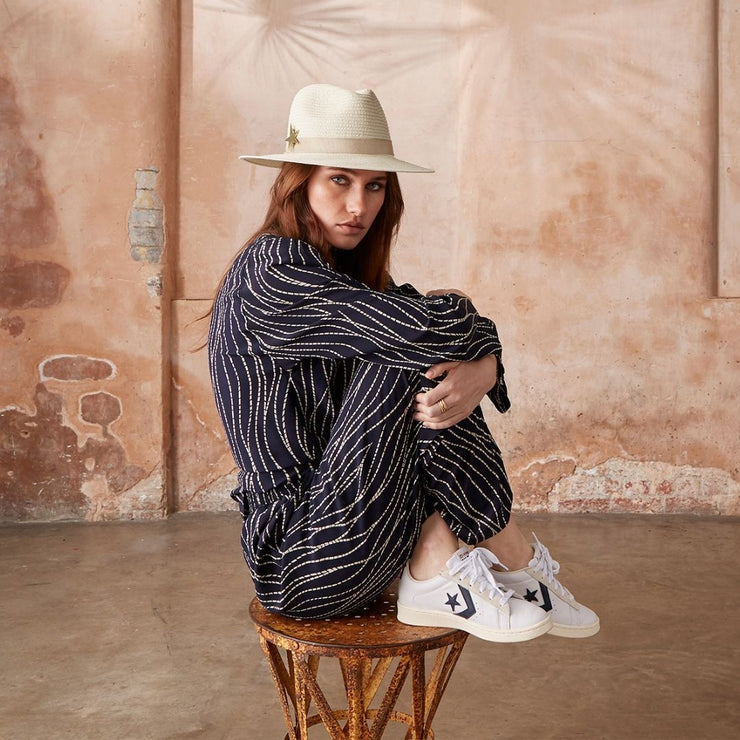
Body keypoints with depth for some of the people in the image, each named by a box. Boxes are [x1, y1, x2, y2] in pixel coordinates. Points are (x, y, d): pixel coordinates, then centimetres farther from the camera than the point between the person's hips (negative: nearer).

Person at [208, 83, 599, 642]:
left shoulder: (350, 272, 10)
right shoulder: (274, 269, -17)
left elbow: (474, 347, 1)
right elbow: (429, 330, -28)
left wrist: (482, 370, -23)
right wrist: (459, 311, -4)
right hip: (303, 569, -8)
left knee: (445, 377, -6)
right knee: (415, 359, -20)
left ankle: (438, 575, -9)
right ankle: (523, 567, -7)